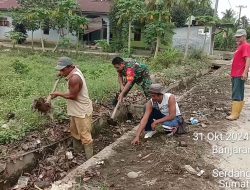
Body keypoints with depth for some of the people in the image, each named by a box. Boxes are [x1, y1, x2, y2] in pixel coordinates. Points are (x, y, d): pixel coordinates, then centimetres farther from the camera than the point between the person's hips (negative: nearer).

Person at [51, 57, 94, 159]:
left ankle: (90, 158, 8)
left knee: (85, 135, -2)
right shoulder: (75, 70, 2)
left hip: (82, 111, -11)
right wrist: (63, 75, 8)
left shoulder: (74, 78, -29)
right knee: (74, 131, 23)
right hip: (76, 110, 11)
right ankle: (77, 151, 40)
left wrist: (58, 94, -10)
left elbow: (72, 96, -23)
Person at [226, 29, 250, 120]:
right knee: (238, 94, 14)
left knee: (236, 94, -10)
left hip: (240, 75, -10)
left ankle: (235, 114, -9)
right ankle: (236, 111, 21)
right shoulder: (239, 46, 20)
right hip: (235, 75, 10)